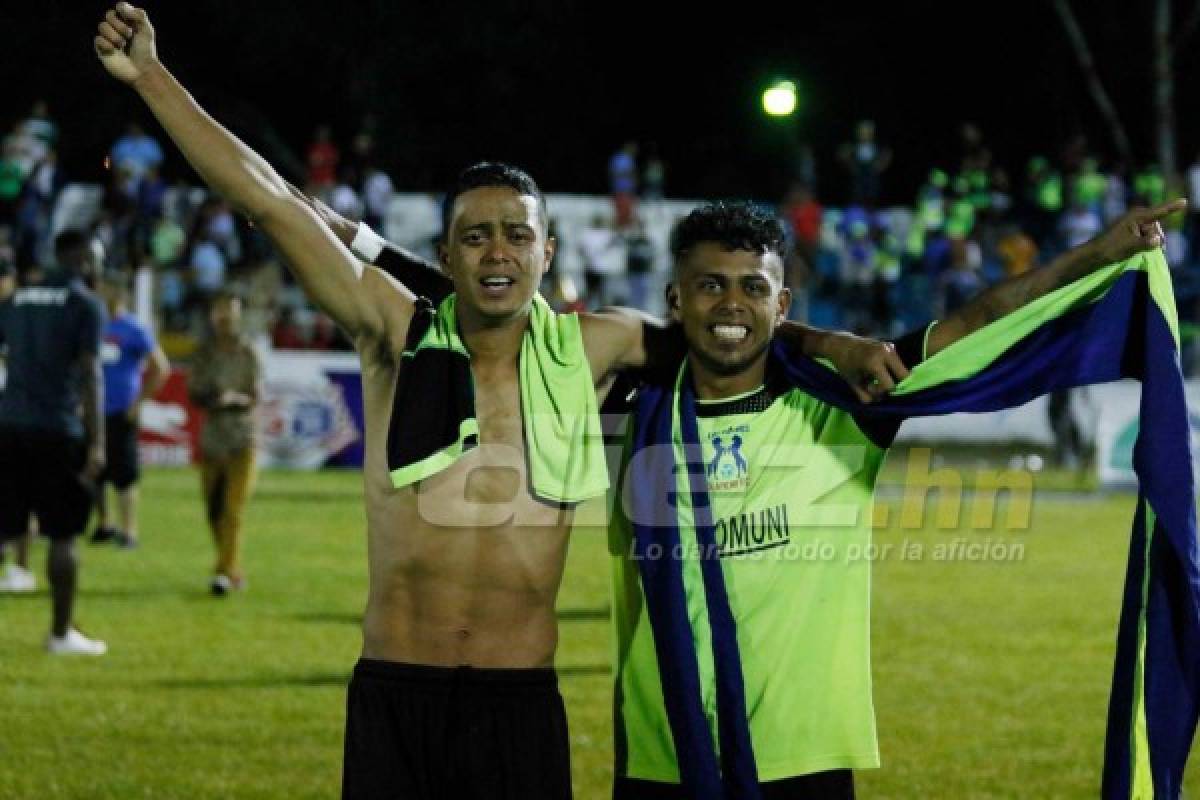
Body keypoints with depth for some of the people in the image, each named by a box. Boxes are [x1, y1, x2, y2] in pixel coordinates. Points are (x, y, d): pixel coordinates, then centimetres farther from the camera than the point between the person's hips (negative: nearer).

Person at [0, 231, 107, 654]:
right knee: (63, 536, 4)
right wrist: (97, 444, -12)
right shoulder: (86, 305, -3)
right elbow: (90, 375, -10)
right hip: (58, 430, -5)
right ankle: (61, 633, 8)